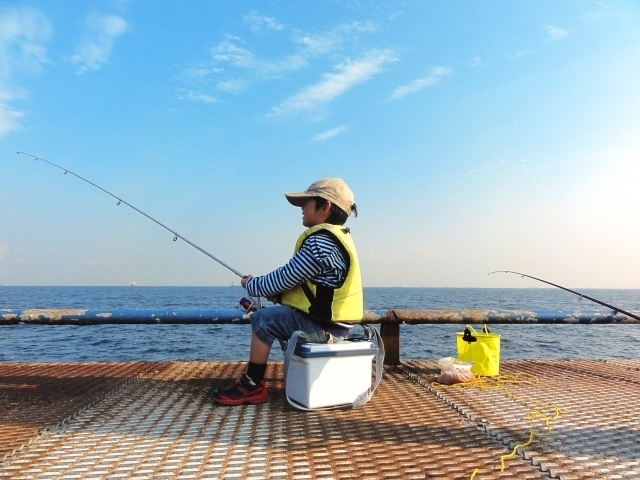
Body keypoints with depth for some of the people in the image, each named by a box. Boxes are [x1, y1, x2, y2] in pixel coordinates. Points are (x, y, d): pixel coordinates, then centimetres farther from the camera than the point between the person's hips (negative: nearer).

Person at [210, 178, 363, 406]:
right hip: (332, 322, 10)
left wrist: (251, 284, 0)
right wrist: (277, 293, 7)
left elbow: (286, 278, -16)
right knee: (278, 314, 24)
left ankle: (252, 386, 9)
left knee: (262, 319, -2)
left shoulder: (320, 241, -20)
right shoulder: (338, 237, 12)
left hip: (321, 326, -10)